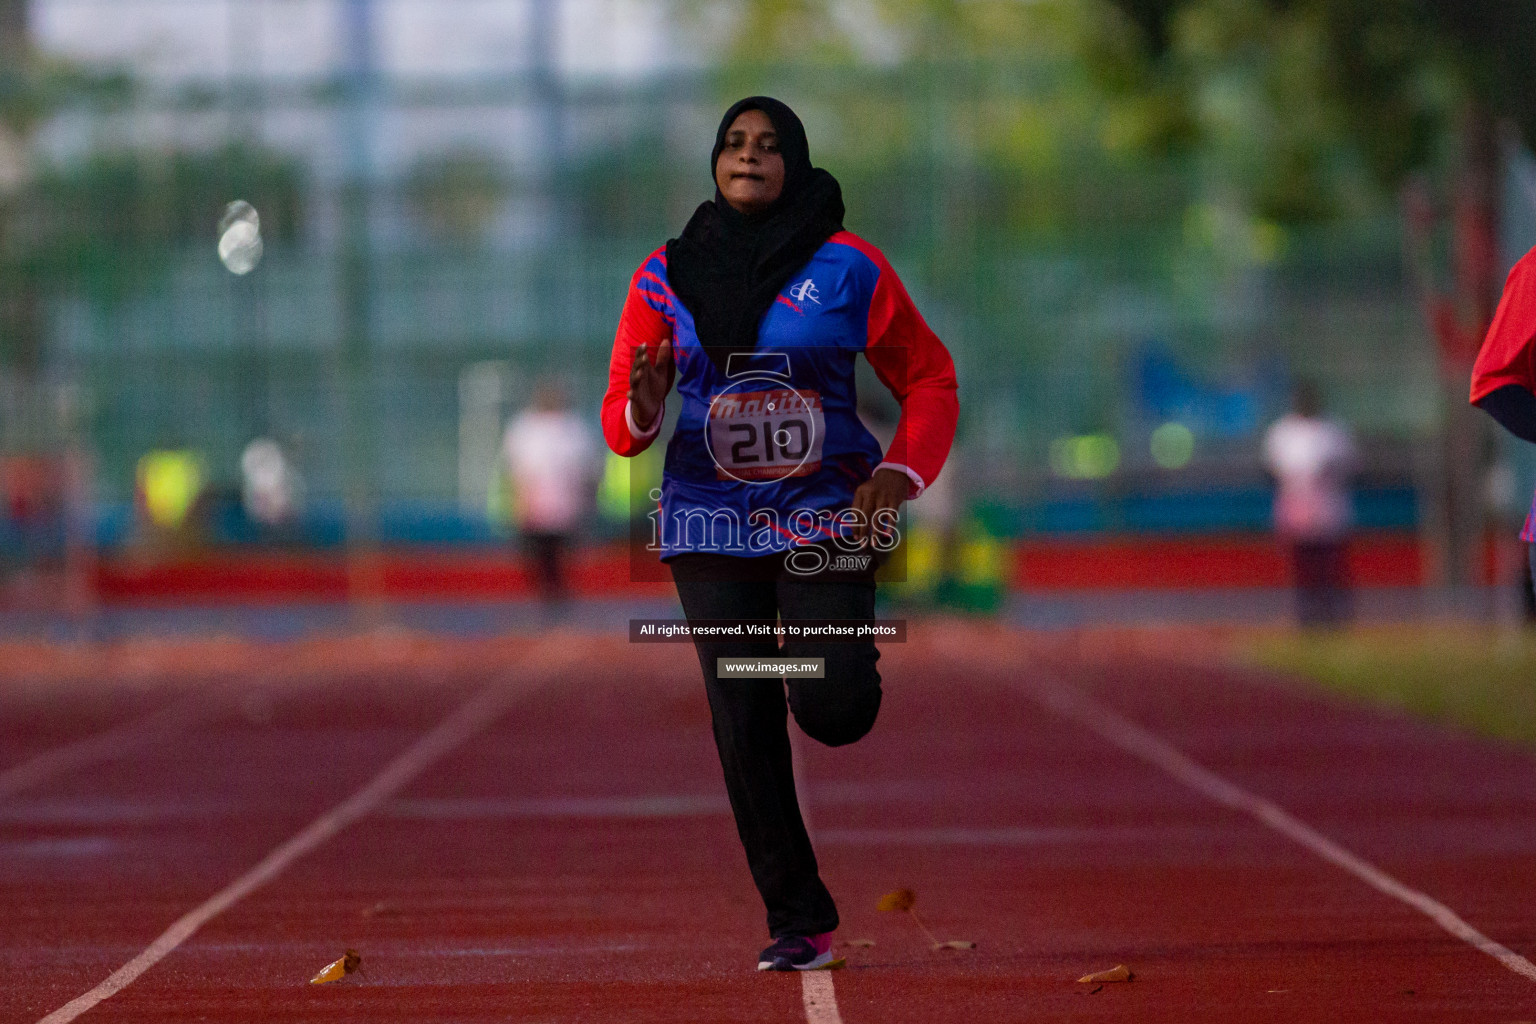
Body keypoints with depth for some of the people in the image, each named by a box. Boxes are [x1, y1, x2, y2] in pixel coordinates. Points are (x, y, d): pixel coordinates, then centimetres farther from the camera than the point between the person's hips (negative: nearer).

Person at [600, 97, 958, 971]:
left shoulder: (848, 267, -1)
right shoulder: (668, 276, 4)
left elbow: (930, 380, 6)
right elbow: (622, 420, 5)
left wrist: (900, 474, -10)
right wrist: (644, 406, -19)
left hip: (825, 513, -2)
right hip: (711, 521, 2)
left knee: (832, 710, -14)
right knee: (745, 728, -3)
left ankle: (850, 657, 25)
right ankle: (799, 920, 8)